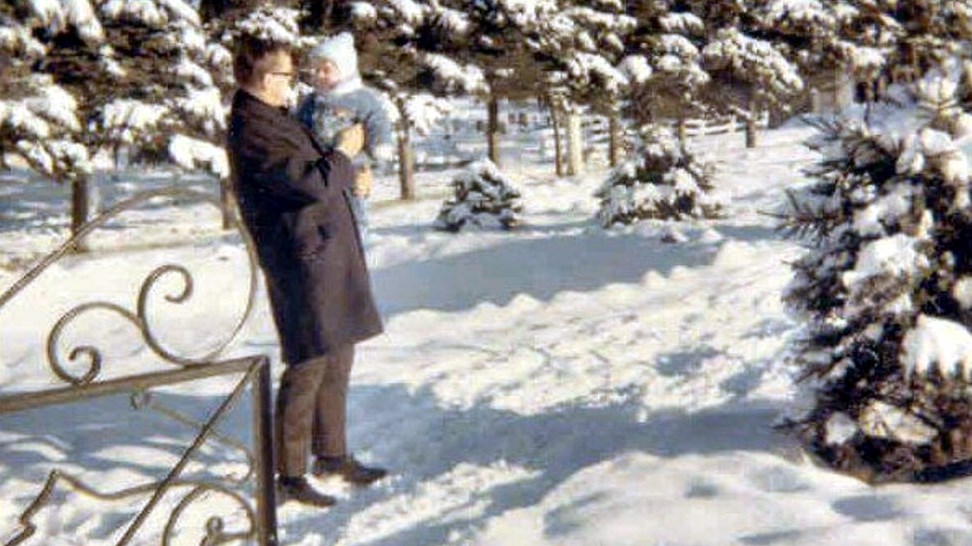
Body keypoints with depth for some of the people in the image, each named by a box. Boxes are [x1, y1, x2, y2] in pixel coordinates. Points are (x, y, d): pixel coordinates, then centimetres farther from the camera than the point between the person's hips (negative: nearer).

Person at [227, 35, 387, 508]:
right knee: (308, 369, -3)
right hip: (305, 263, -11)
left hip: (328, 259, 11)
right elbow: (315, 183, -23)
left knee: (336, 360, 17)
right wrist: (344, 153, -6)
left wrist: (342, 168, 14)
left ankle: (331, 454, 30)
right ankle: (290, 474, 9)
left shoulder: (269, 120, 15)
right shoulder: (253, 131, -18)